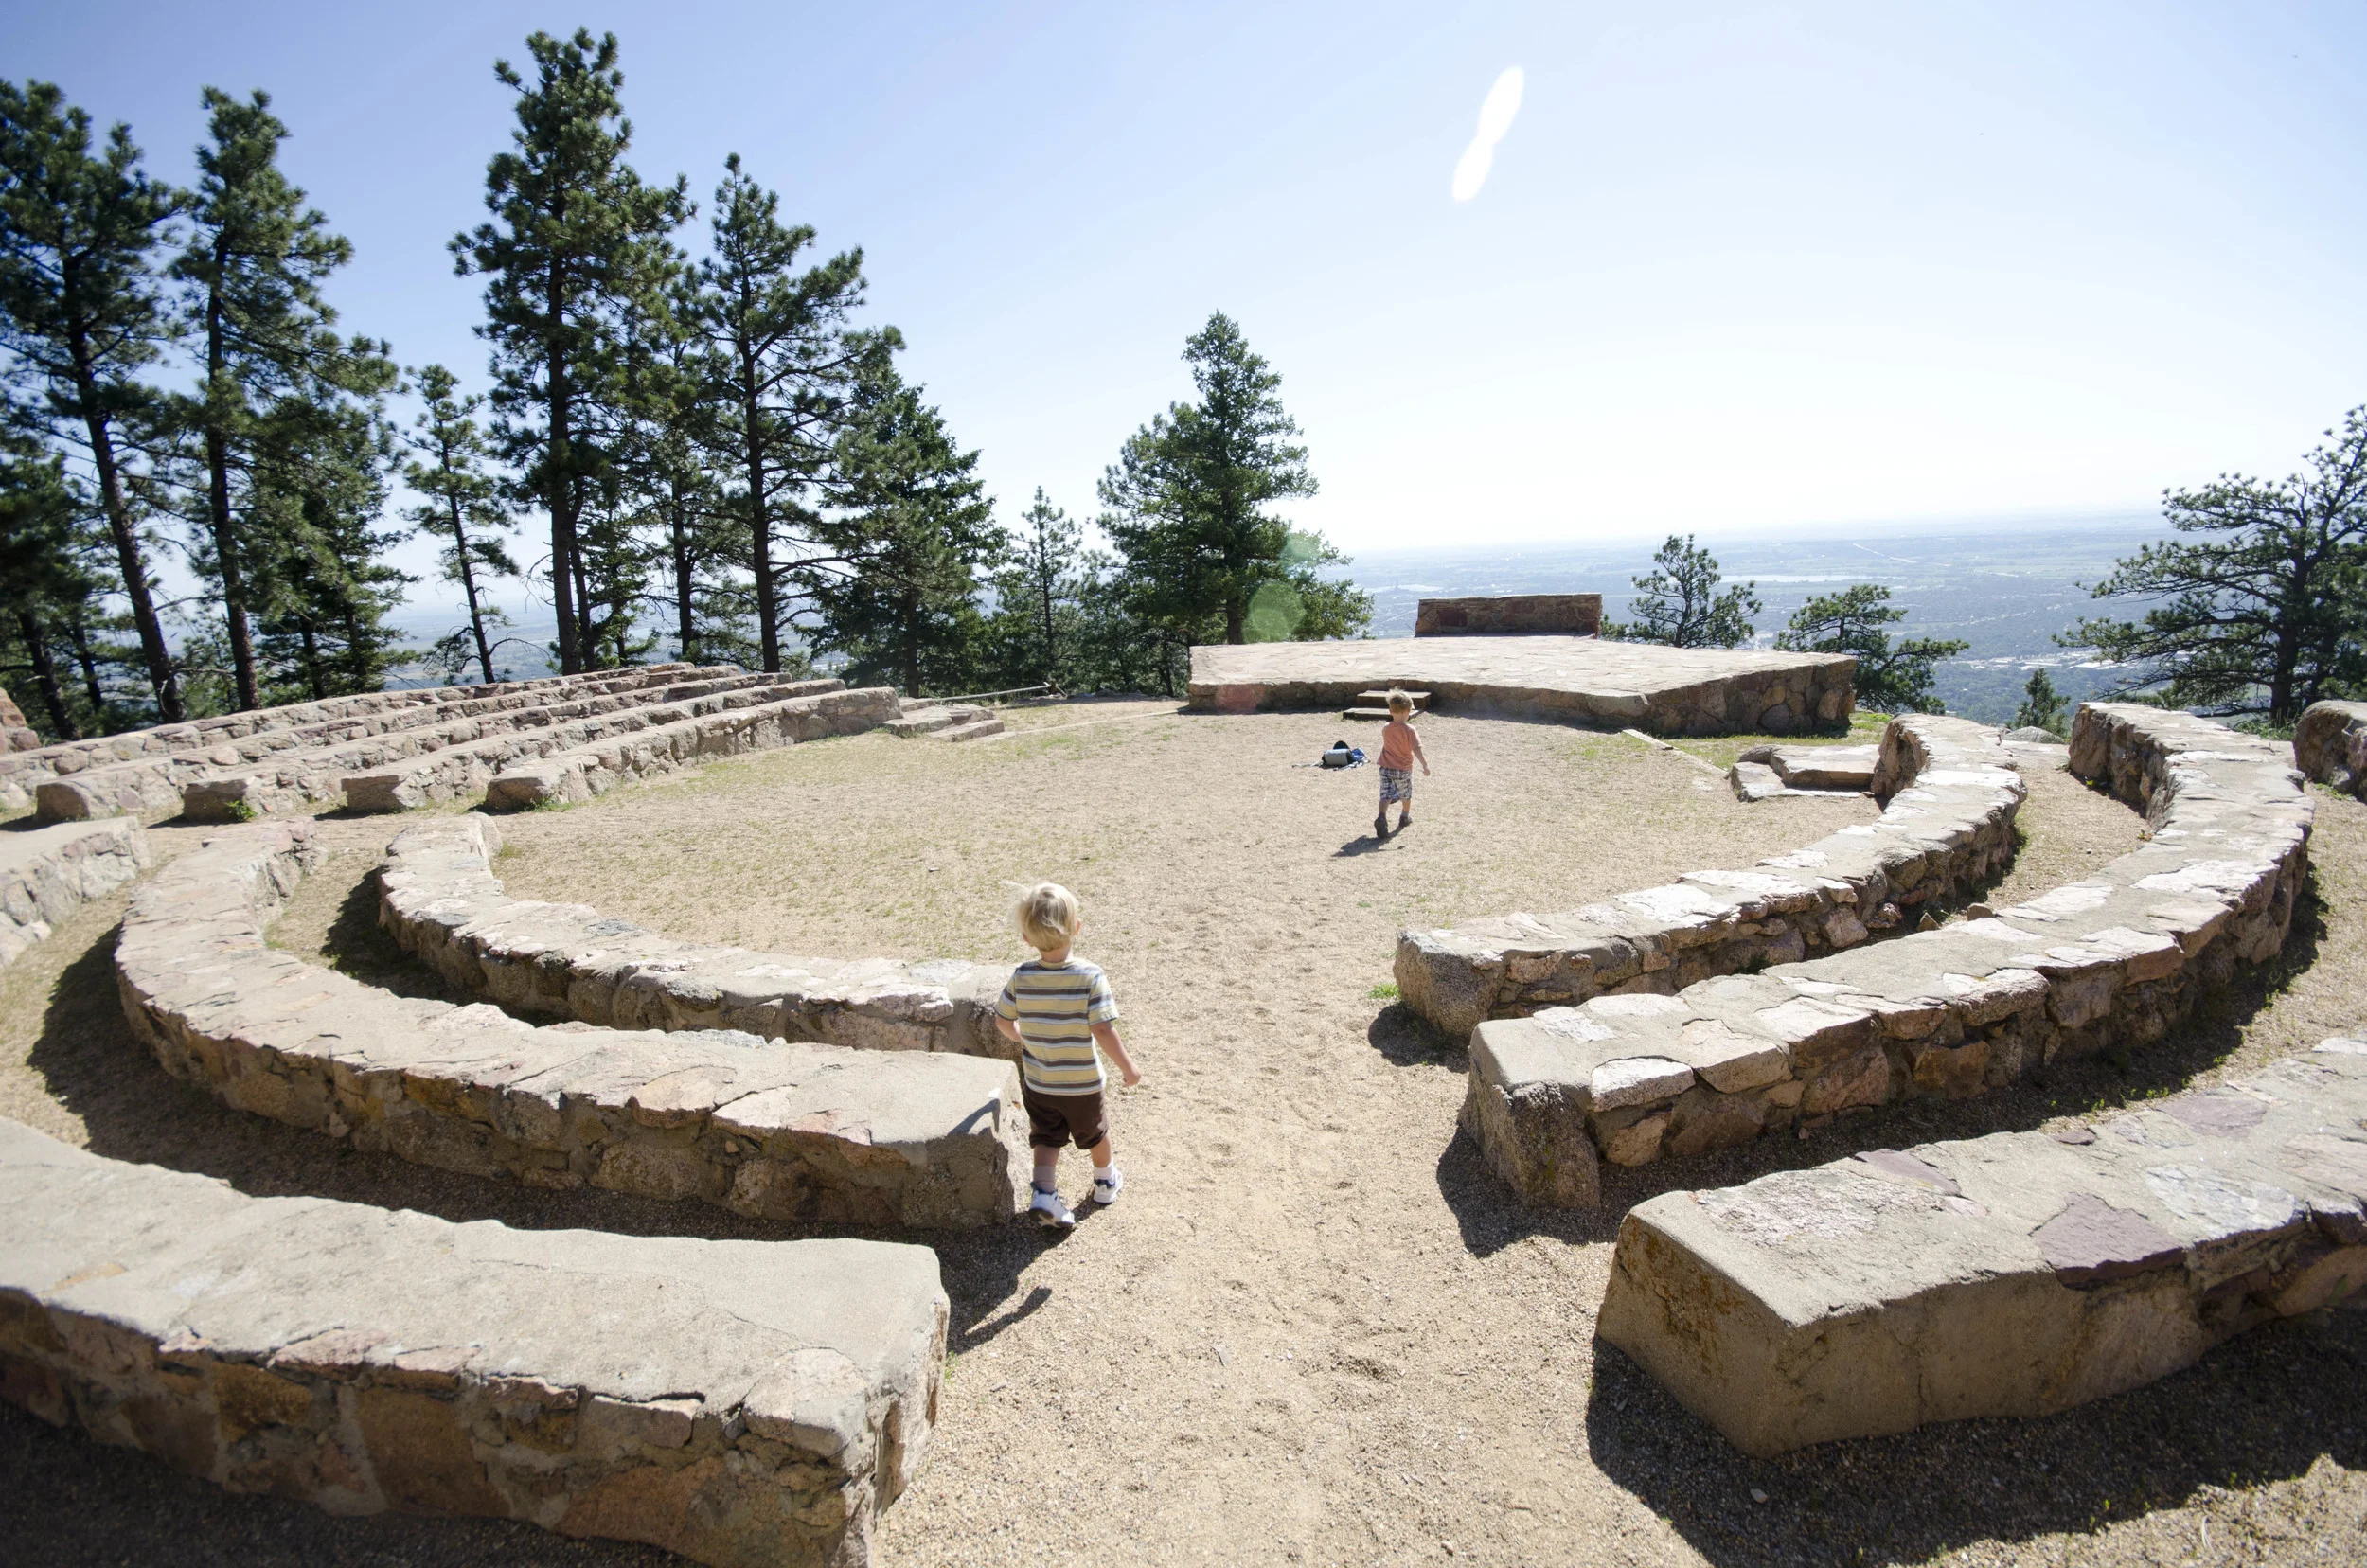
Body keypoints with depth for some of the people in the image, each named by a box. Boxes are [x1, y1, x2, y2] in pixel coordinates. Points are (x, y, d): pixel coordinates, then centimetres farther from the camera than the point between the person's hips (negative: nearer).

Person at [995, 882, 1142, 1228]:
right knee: (1094, 1133, 23)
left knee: (1047, 1138, 19)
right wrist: (1129, 1068, -13)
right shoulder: (1090, 976, -26)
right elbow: (1102, 1031, -26)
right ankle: (1105, 1182, 45)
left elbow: (1002, 1021, -2)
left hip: (1036, 1082, 2)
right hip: (1082, 1082, -2)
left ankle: (1044, 1193, 2)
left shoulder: (1021, 976, -14)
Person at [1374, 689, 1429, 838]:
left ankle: (1381, 817, -26)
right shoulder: (1409, 729, -16)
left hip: (1386, 768, 3)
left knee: (1386, 795, -2)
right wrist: (1425, 765, -23)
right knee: (1406, 794, 21)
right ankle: (1405, 817, 38)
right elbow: (1417, 749, -23)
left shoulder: (1385, 728, -1)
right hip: (1404, 769, -3)